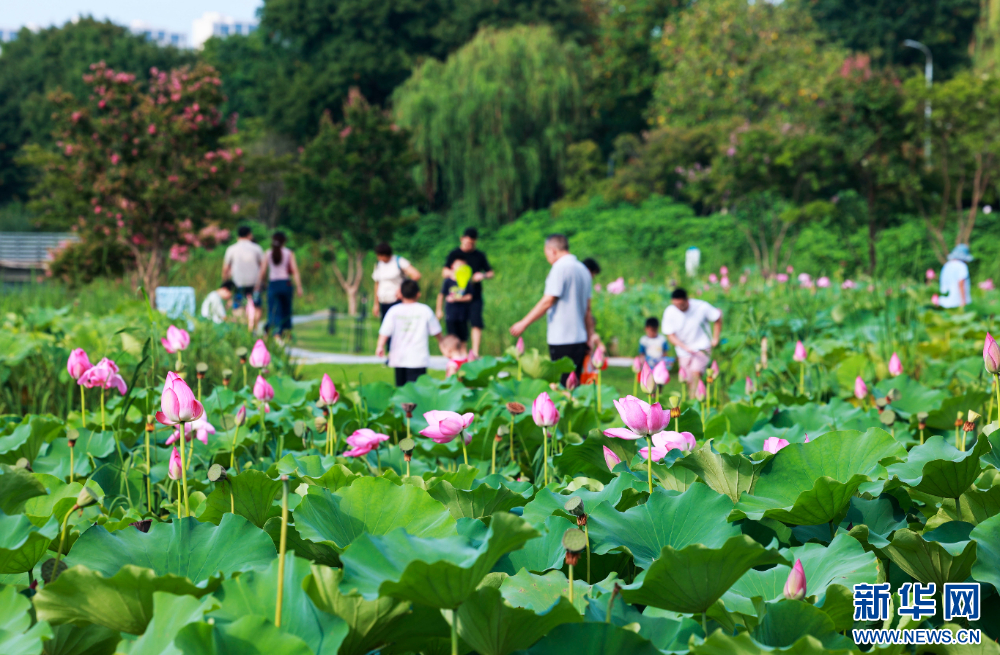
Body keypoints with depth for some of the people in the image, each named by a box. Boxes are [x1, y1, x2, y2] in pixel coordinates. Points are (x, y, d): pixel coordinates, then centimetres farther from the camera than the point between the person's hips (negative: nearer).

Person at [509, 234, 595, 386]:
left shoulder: (560, 268, -10)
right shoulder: (583, 269, 15)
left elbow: (547, 302, -16)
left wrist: (524, 323, -10)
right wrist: (590, 336, 23)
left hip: (562, 340, -8)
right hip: (579, 339, 8)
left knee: (563, 386, -6)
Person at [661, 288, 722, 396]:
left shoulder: (701, 307, -16)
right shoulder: (669, 312, -14)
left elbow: (718, 318, 1)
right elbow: (670, 335, -11)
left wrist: (715, 338, 0)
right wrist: (685, 348, -26)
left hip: (702, 347, -2)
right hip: (683, 350, 3)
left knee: (696, 372, -24)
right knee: (689, 382, 3)